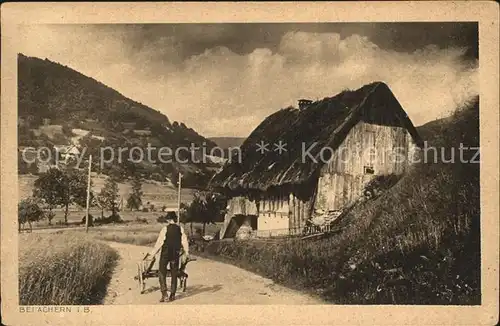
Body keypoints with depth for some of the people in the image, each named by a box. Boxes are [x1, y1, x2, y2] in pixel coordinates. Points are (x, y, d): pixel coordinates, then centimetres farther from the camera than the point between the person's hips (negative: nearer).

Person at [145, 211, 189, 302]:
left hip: (165, 253, -3)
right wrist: (186, 253, 11)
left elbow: (159, 243, -11)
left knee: (162, 273, 6)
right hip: (176, 253, 3)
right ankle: (172, 295, 14)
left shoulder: (165, 228, -10)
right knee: (174, 274, 12)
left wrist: (151, 254, -4)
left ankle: (164, 293, -7)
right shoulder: (180, 228, -1)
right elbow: (185, 241, 0)